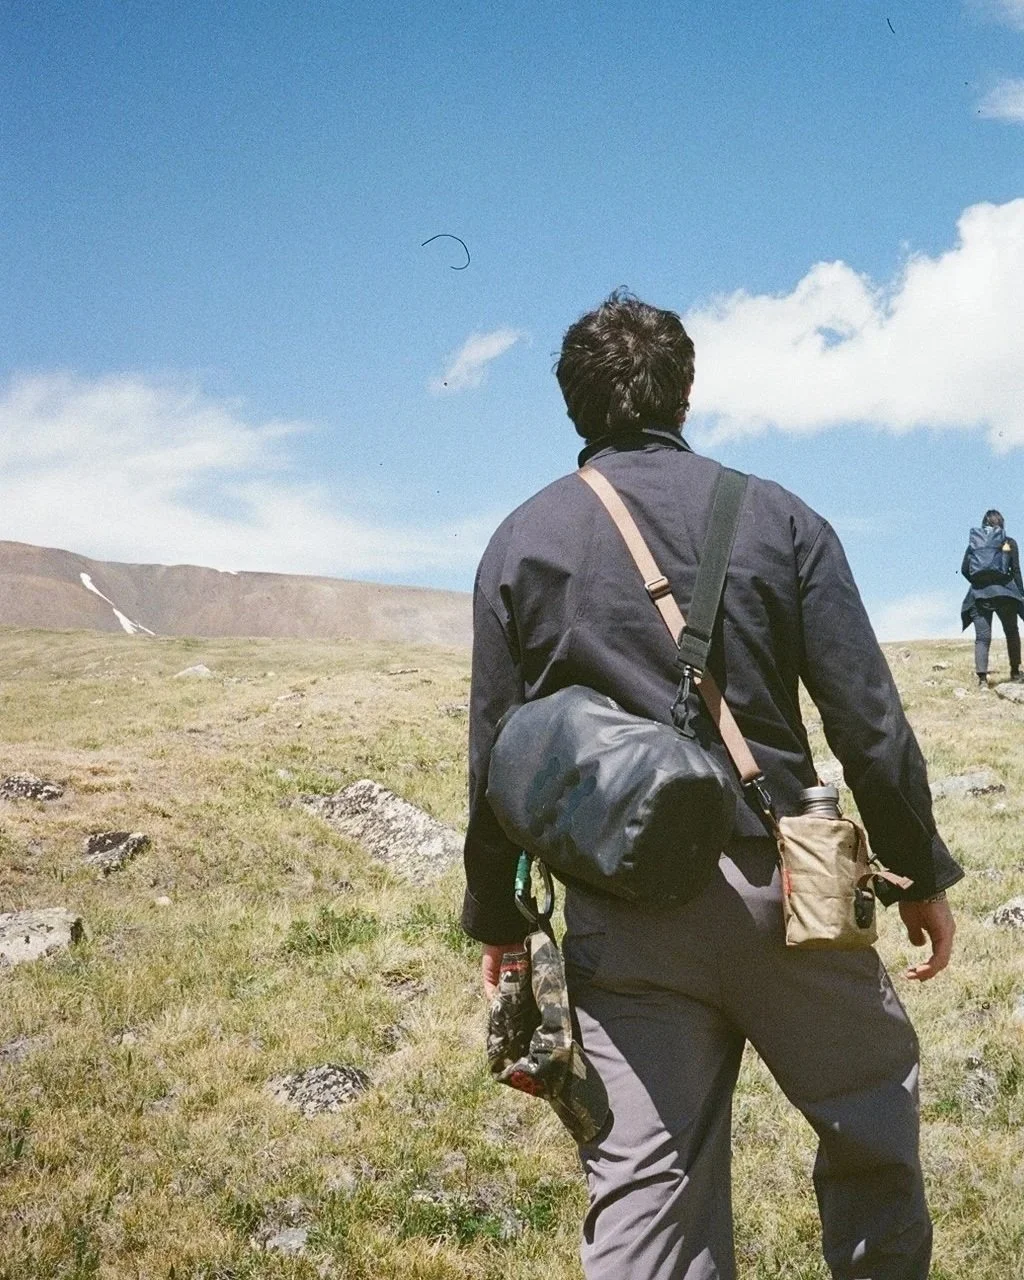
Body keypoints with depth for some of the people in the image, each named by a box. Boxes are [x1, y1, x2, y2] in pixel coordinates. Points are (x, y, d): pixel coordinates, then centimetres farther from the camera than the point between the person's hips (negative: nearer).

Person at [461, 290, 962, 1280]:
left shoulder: (521, 543, 3)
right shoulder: (777, 520, -1)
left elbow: (494, 754, 3)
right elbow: (868, 722, -3)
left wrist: (497, 918, 14)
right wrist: (922, 873, 9)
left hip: (618, 913, 2)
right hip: (773, 883, -1)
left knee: (643, 1190, 7)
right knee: (875, 1104, 22)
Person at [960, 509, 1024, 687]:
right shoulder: (1009, 543, 4)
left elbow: (964, 570, 2)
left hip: (979, 594, 1)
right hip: (1004, 592, -1)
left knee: (982, 637, -2)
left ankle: (982, 677, -13)